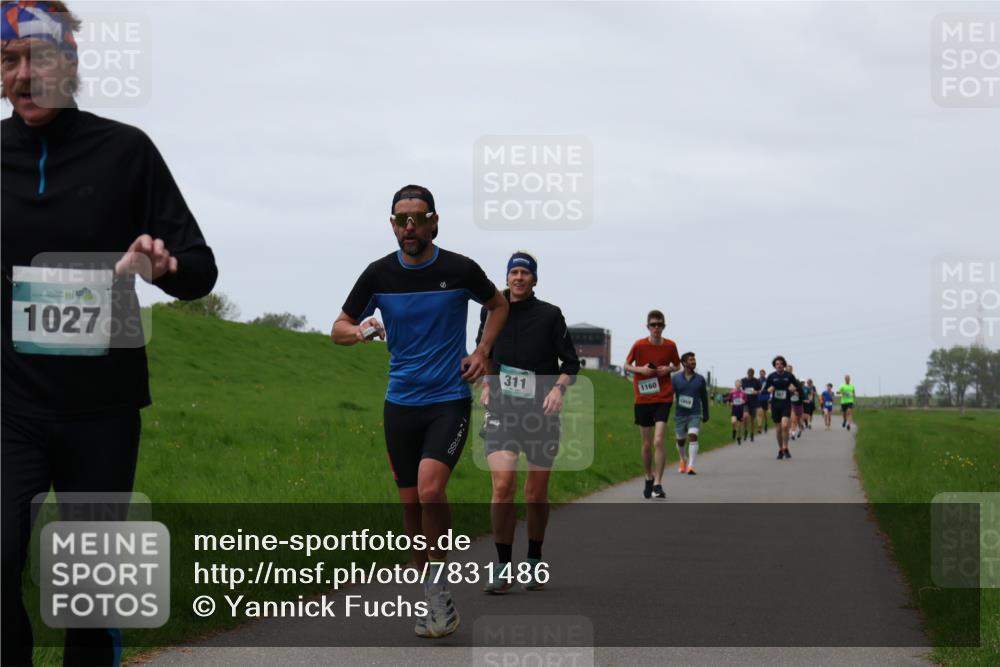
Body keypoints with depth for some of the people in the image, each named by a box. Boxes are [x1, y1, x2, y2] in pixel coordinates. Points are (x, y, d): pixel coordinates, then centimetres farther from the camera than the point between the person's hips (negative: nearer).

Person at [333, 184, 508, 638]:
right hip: (401, 402, 3)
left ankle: (439, 589, -7)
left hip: (450, 400, -3)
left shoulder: (460, 270, -5)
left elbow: (498, 305, 15)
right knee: (411, 502, 6)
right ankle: (430, 597, 21)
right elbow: (339, 329, 5)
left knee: (430, 487, -22)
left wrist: (482, 352, 1)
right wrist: (360, 331, -18)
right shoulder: (380, 274, -1)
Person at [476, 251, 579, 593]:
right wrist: (485, 385, 11)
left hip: (540, 412, -1)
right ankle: (503, 568, -9)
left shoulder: (550, 315, -1)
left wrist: (558, 388, -13)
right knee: (502, 485, -17)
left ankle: (534, 563, 26)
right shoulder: (491, 312, 6)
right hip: (501, 411, 1)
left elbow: (571, 362, 4)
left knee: (536, 495, 6)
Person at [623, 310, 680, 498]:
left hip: (663, 399, -1)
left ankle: (658, 484, -12)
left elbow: (677, 366, 13)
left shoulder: (670, 346, -3)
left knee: (658, 441, -16)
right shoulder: (639, 345, -5)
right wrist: (641, 369, -13)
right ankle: (648, 479, 30)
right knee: (647, 444, 9)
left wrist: (668, 369, -9)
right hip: (643, 399, 1)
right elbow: (626, 365, 6)